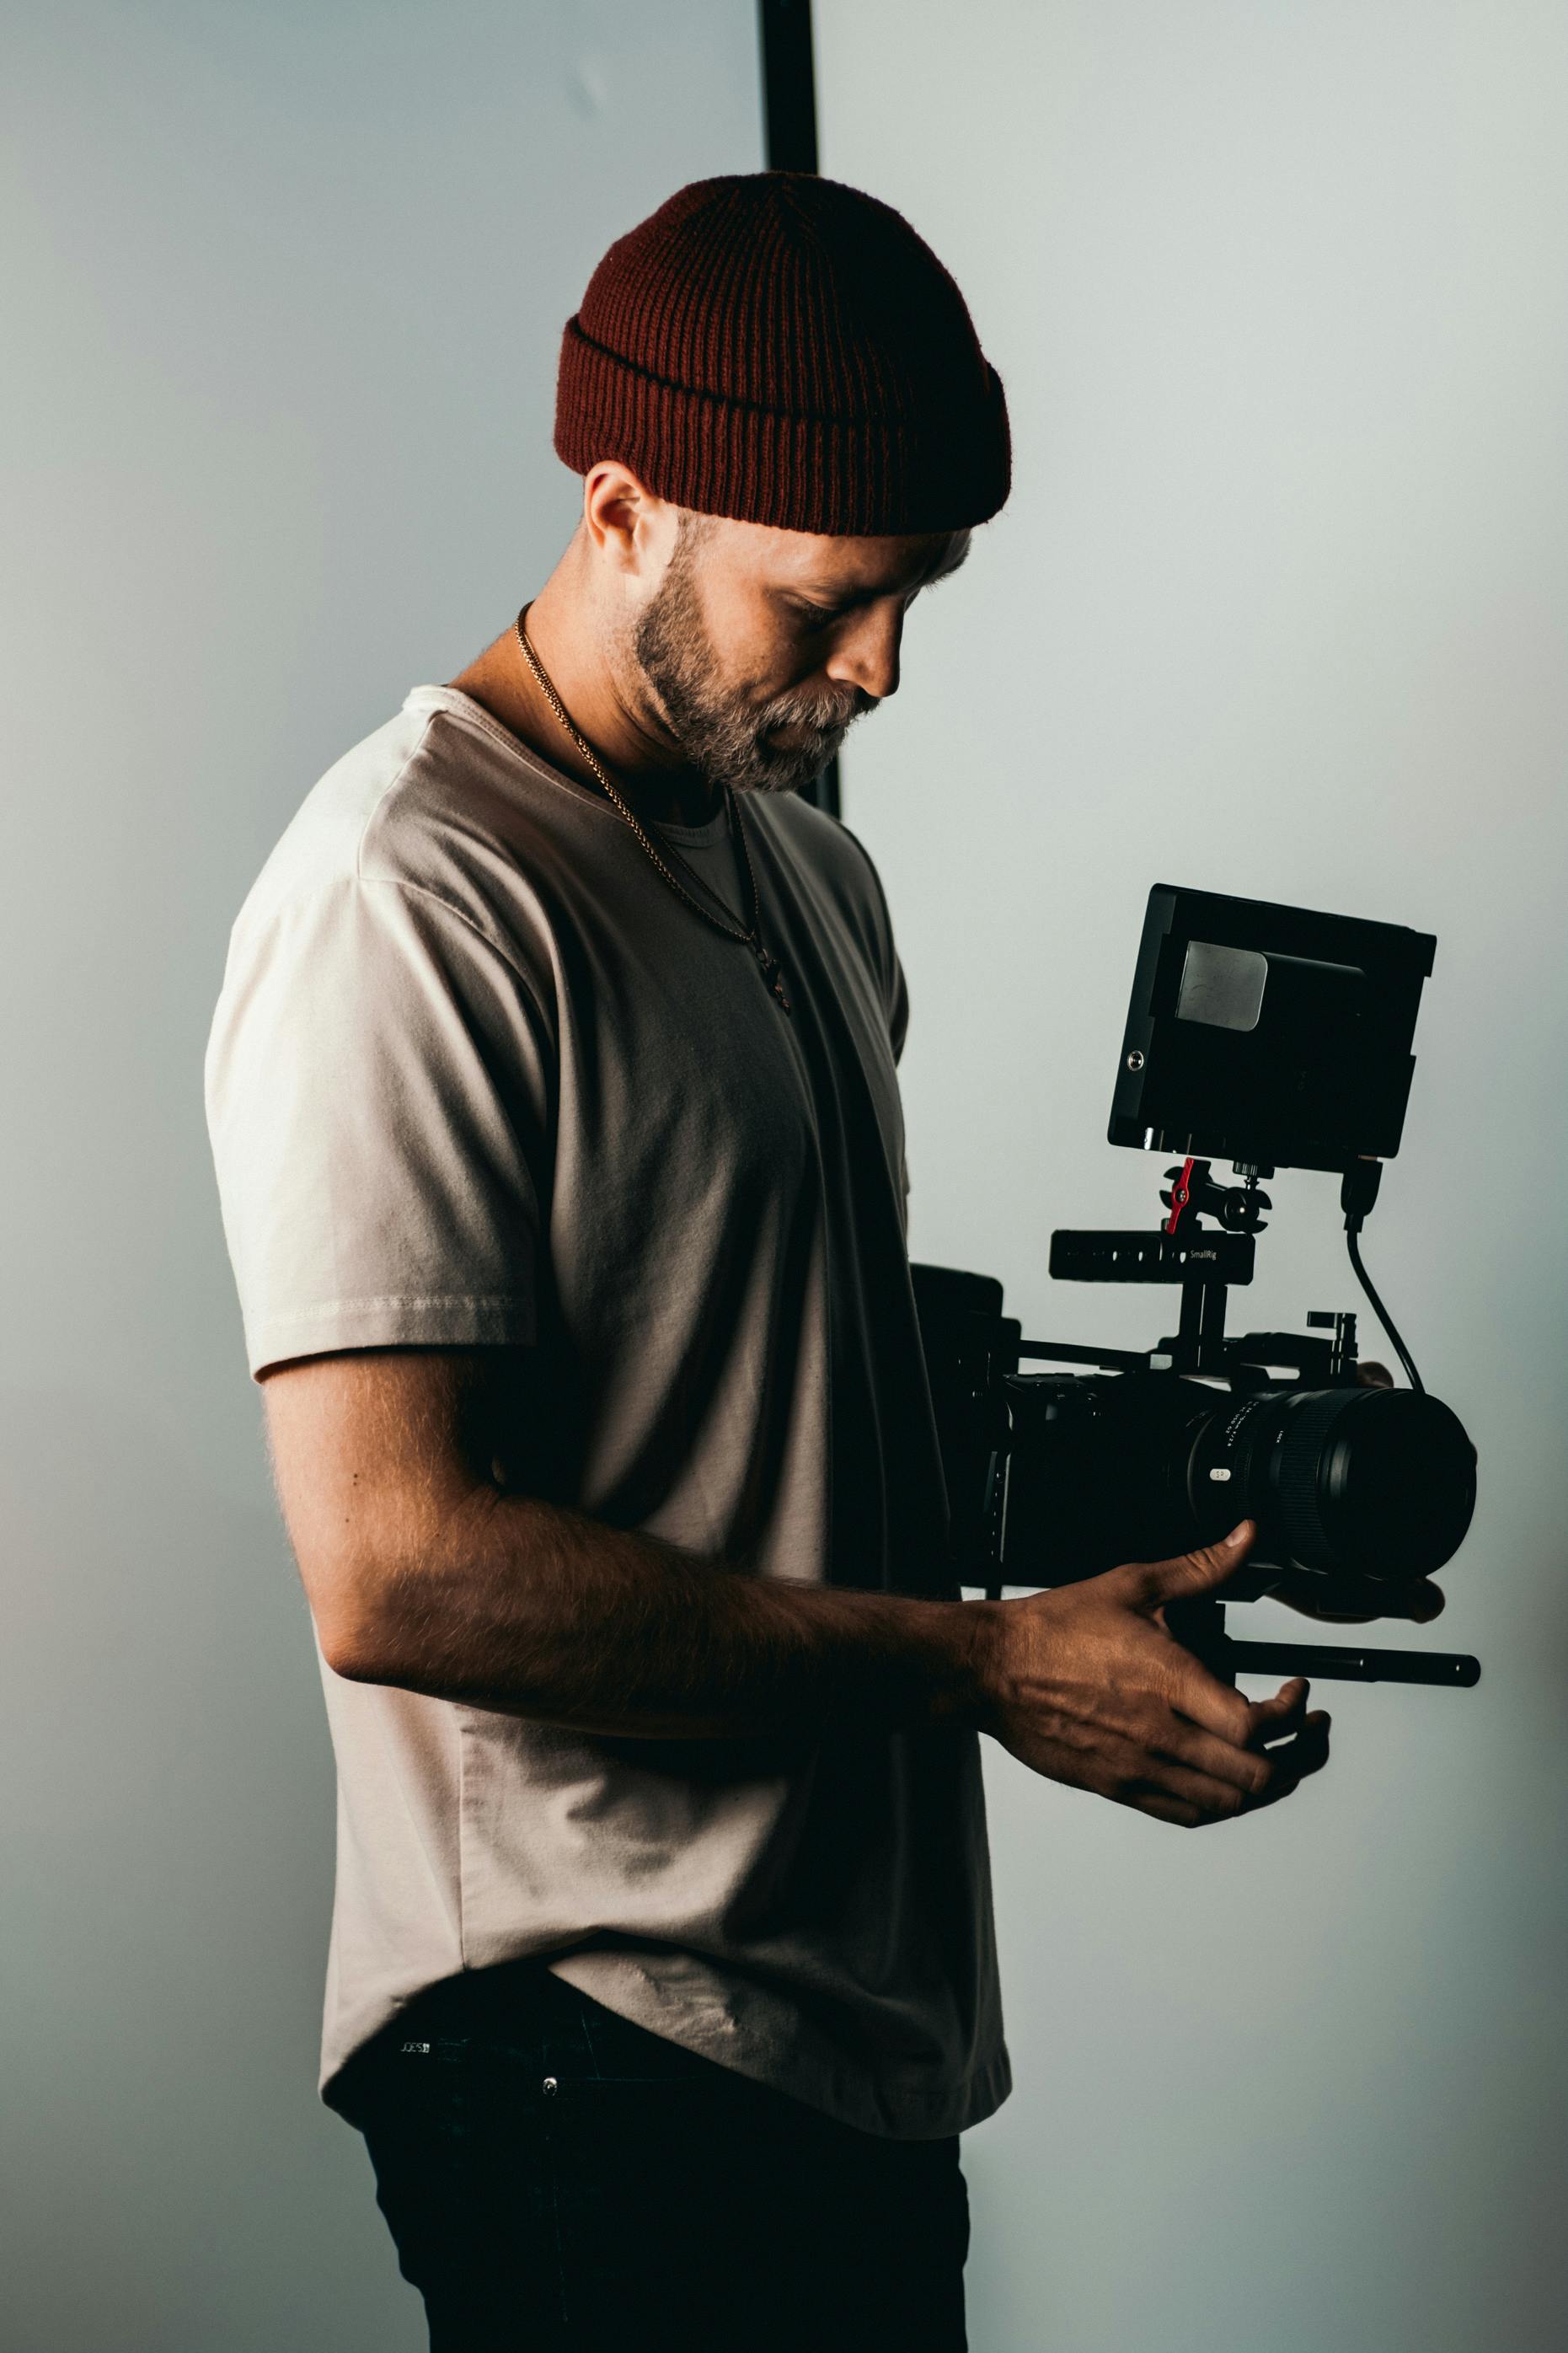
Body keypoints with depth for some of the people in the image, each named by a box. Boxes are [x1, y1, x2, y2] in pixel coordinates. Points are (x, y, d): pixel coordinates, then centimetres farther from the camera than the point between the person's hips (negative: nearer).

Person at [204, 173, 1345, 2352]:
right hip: (598, 2076, -8)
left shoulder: (815, 869, 14)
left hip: (868, 2027, 8)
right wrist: (986, 1665, -20)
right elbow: (396, 1567, -23)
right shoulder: (402, 908, -16)